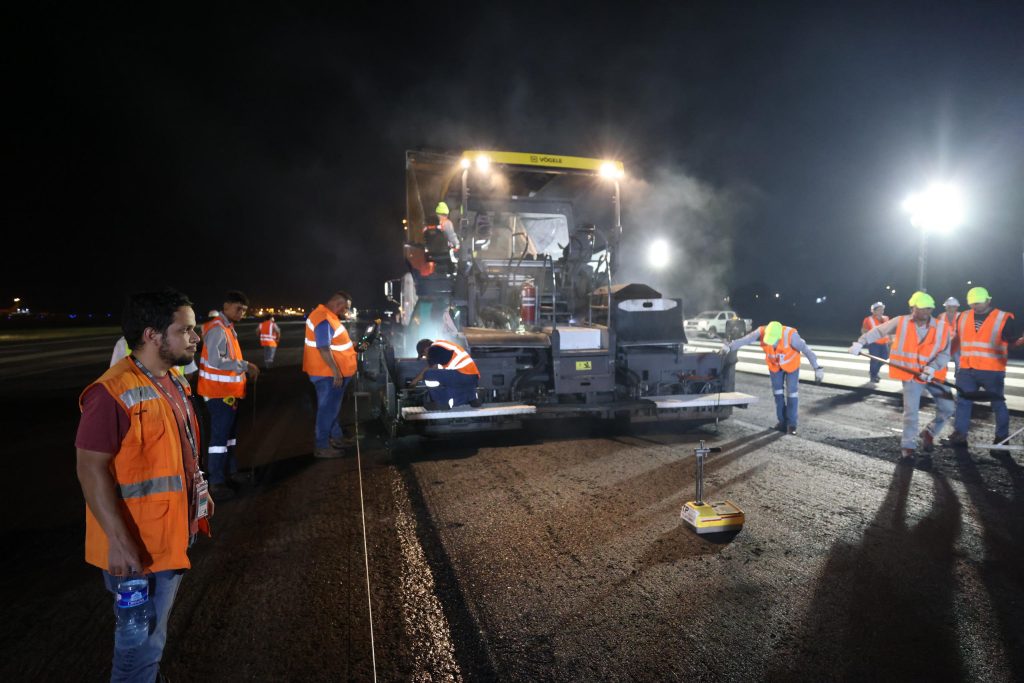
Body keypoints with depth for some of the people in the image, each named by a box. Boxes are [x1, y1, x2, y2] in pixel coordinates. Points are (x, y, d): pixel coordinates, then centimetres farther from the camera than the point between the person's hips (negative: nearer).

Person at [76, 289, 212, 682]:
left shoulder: (172, 381, 4)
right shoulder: (114, 392, -24)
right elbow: (91, 469, -24)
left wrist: (200, 492, 20)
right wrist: (119, 541, -26)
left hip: (174, 532, 8)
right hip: (138, 545, -8)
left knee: (154, 631, 27)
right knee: (142, 641, 9)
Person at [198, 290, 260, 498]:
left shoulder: (228, 327, 14)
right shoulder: (217, 329, -18)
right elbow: (215, 360, -28)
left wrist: (246, 368, 5)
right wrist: (245, 365, -23)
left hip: (228, 391, 10)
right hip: (219, 392, -10)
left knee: (230, 433, 16)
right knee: (220, 435, -4)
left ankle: (228, 473, 26)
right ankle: (216, 482, 5)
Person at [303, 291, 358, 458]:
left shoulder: (328, 316, 11)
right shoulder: (324, 320, -23)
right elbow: (323, 348, -28)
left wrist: (354, 347, 16)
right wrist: (336, 371, -26)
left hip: (332, 373, 11)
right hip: (329, 374, -11)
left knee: (332, 407, 21)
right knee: (327, 409, -1)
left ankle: (336, 437, 35)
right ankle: (321, 447, 8)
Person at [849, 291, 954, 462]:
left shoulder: (942, 328, -6)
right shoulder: (901, 322, -8)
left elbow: (945, 354, -7)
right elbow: (878, 331, 3)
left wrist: (933, 367, -23)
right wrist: (860, 343, -3)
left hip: (934, 375, 2)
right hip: (911, 376, -2)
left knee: (947, 409, 4)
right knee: (910, 412, -4)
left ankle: (929, 433, 31)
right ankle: (908, 447, 8)